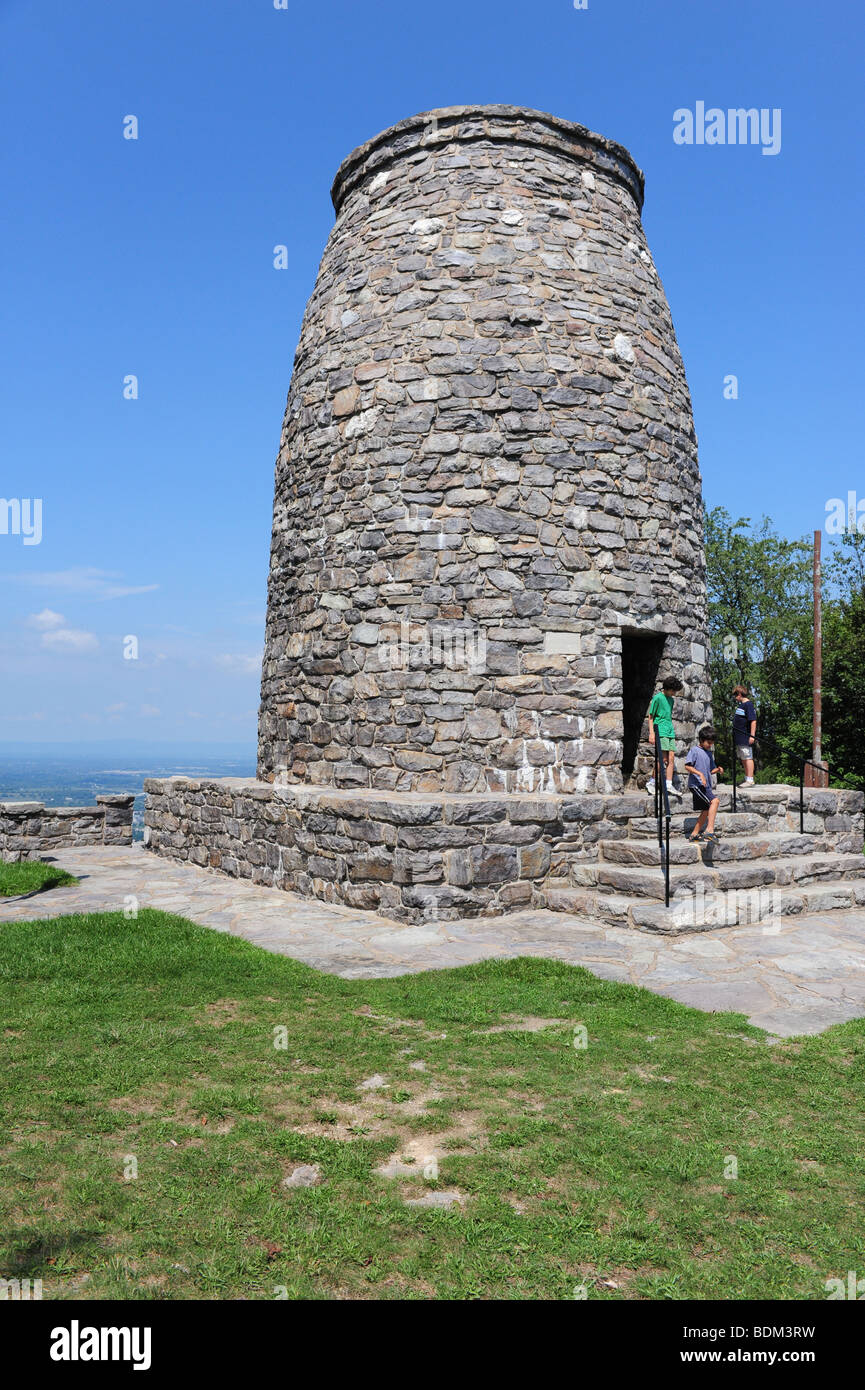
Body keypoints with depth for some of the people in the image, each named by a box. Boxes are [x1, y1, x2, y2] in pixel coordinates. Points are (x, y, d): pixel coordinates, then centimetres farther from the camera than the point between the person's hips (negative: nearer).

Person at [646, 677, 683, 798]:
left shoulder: (671, 700, 17)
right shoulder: (657, 698, -5)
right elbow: (650, 717, -5)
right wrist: (651, 733, -12)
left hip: (670, 732, 8)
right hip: (660, 732, -7)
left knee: (671, 758, -1)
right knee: (664, 758, -13)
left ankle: (669, 785, -2)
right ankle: (651, 782, -3)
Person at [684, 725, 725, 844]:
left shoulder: (709, 753, 19)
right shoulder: (695, 750, -6)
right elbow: (687, 766, -15)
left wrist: (717, 769, 3)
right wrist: (700, 774, -24)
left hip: (706, 785, 9)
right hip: (696, 784, -9)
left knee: (707, 810, 10)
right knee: (714, 800, -24)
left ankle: (694, 834, 20)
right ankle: (709, 830, -27)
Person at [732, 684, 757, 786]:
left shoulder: (748, 704, -13)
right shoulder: (740, 705, 16)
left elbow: (753, 721, -19)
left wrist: (752, 736, -23)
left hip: (746, 738, -10)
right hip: (739, 738, 10)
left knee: (748, 758, -8)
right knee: (743, 759, 15)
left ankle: (750, 780, -7)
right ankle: (747, 779, 22)